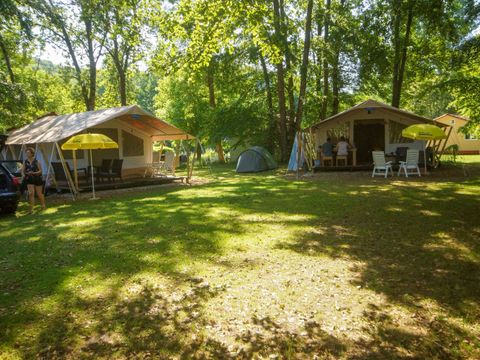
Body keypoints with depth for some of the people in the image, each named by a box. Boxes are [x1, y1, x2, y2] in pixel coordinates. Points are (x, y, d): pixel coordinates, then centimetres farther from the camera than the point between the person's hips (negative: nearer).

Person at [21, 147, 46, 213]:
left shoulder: (36, 161, -7)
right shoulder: (25, 162, 3)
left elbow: (40, 171, -7)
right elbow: (22, 170, 5)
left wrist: (34, 173, -23)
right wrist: (23, 175, -16)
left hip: (37, 179, -2)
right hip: (29, 179, 2)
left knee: (39, 194, 9)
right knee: (31, 193, -12)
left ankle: (43, 205, 30)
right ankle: (31, 208, -9)